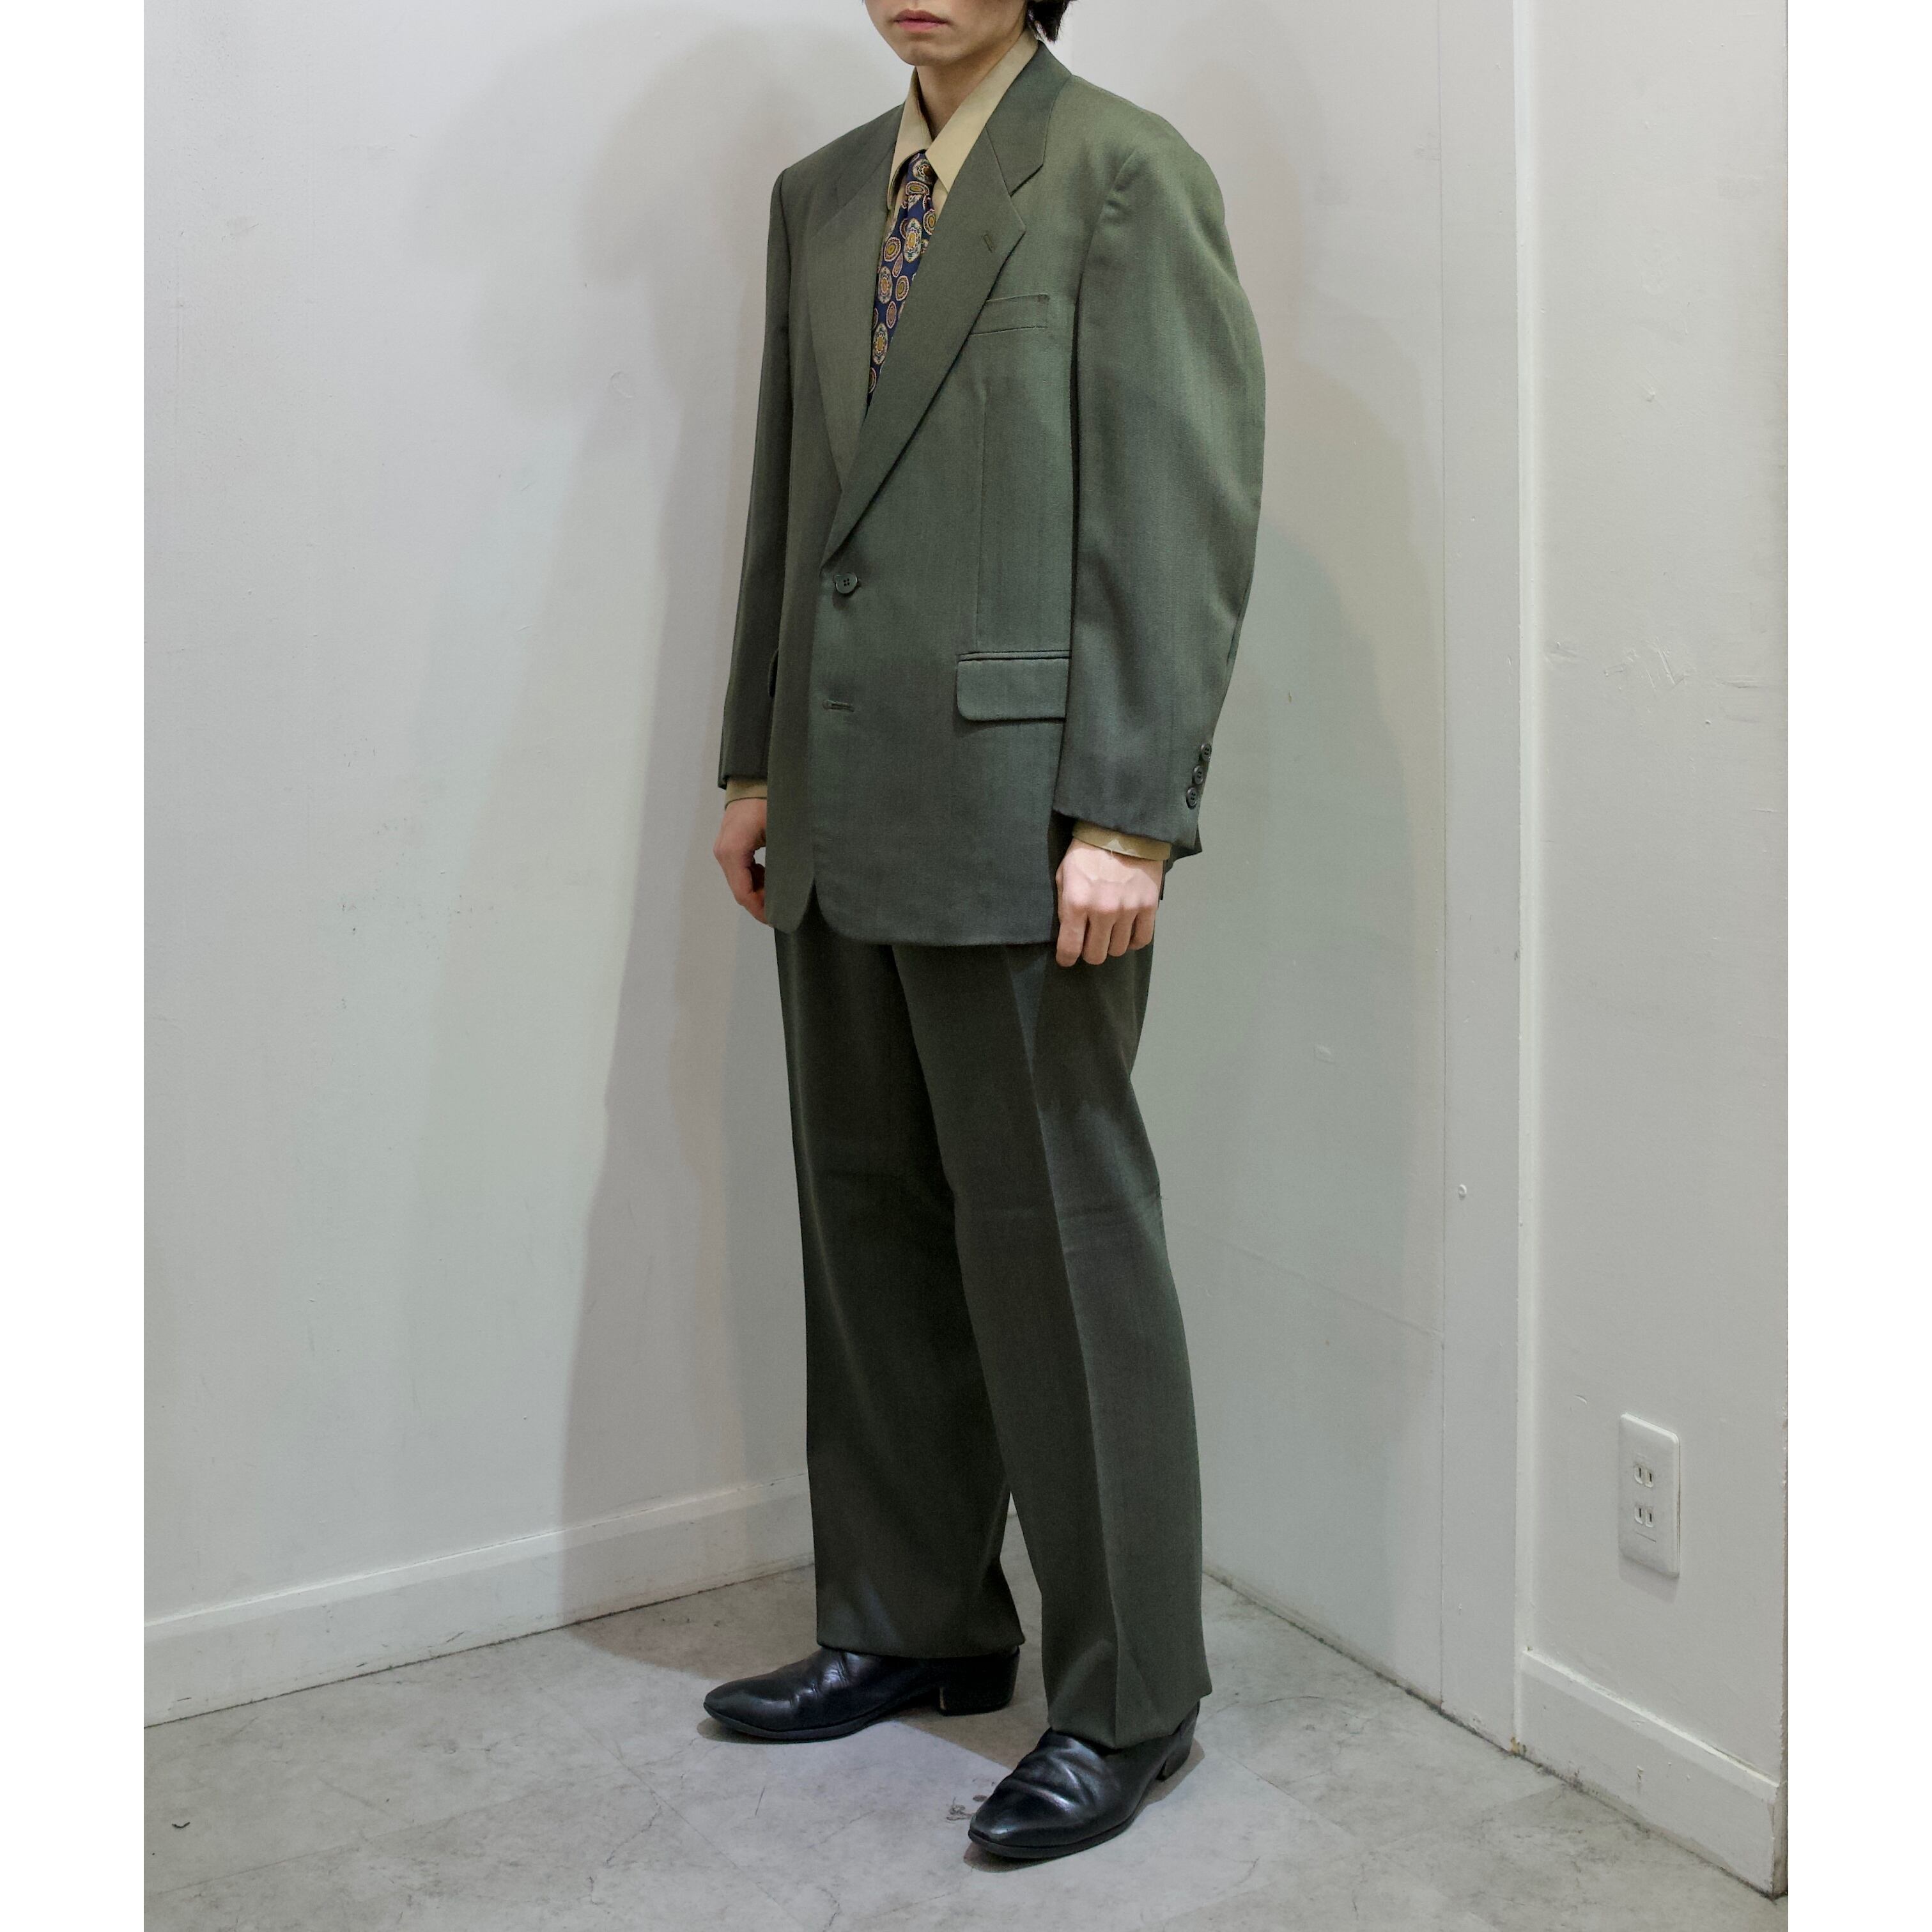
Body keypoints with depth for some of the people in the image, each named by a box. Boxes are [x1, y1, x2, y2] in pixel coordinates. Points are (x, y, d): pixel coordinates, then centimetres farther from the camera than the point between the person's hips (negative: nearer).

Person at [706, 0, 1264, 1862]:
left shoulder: (1126, 176, -5)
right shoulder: (818, 196, 16)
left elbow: (1185, 516, -12)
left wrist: (1127, 815, -17)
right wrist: (756, 762, 15)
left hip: (1018, 812, -7)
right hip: (845, 818, 7)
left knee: (1054, 1237, 0)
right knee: (871, 1224, 14)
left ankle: (1126, 1697, 15)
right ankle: (911, 1621, 31)